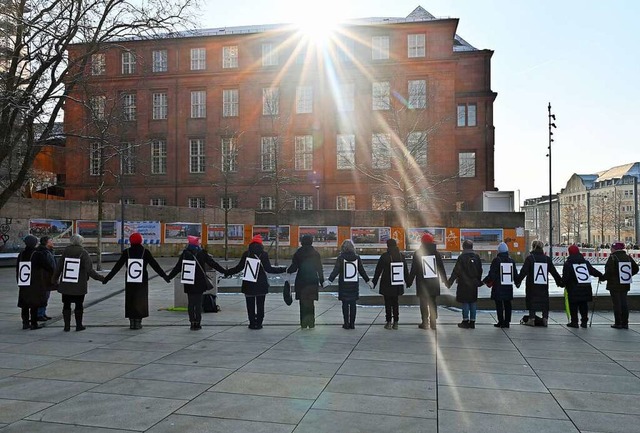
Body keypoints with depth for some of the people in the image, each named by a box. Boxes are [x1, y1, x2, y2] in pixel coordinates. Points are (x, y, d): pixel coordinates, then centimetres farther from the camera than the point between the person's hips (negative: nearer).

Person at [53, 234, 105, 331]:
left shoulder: (65, 251, -1)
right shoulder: (83, 253, -8)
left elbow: (59, 267, 4)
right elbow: (89, 270, -14)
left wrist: (55, 278, 19)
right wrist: (101, 278, -7)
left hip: (65, 285, 2)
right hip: (79, 286, -2)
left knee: (66, 305, 12)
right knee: (79, 305, 10)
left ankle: (67, 325, 13)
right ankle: (79, 325, 15)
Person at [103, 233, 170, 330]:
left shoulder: (126, 252, 1)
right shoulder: (145, 252, -2)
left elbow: (117, 266, 2)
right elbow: (155, 265, -3)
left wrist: (108, 277, 8)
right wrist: (164, 276, 2)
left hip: (129, 282, 1)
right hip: (142, 282, -1)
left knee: (130, 301, 10)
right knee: (140, 301, 7)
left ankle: (132, 322, 12)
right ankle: (138, 322, 7)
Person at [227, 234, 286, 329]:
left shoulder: (246, 254, 1)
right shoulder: (263, 254, -5)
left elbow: (239, 267, 1)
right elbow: (269, 269, -9)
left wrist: (227, 272, 14)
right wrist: (285, 269, -4)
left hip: (248, 285, 1)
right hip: (261, 285, -1)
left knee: (250, 305, 9)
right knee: (260, 305, 8)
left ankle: (252, 323, 9)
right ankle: (259, 323, 7)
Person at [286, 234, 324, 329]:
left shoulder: (298, 253, -3)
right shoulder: (315, 254, -1)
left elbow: (294, 267, -4)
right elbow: (319, 269, 0)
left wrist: (288, 271, 17)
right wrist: (322, 281, 6)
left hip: (301, 281, -1)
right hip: (313, 281, 1)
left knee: (303, 302, 8)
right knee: (310, 302, 10)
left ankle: (303, 323, 5)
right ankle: (311, 322, 2)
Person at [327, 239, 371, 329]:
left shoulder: (341, 257, -6)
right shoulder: (357, 257, 2)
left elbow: (336, 270, -10)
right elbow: (362, 271, 7)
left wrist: (329, 280, -8)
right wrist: (368, 281, 17)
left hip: (344, 284, -2)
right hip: (354, 284, 2)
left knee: (345, 304, 4)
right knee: (353, 304, 8)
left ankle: (346, 323, 5)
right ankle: (352, 323, 9)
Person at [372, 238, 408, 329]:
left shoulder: (384, 256, -9)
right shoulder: (401, 256, 4)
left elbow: (378, 270, -7)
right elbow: (405, 270, 11)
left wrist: (374, 282, 0)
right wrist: (407, 281, 21)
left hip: (387, 285, -4)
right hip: (398, 285, 4)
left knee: (388, 303, 4)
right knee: (395, 303, 12)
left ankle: (388, 323, 4)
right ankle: (395, 323, 13)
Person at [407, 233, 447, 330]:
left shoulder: (417, 253, -5)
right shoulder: (436, 253, 3)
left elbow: (413, 269, -4)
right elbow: (441, 268, 6)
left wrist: (409, 282, 3)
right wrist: (444, 280, 13)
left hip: (422, 283, -3)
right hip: (433, 282, 3)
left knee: (423, 303, 3)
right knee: (432, 303, 10)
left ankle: (425, 323, 4)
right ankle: (433, 323, 11)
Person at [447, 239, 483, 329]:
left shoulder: (461, 257, -10)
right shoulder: (477, 257, 4)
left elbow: (456, 271, -10)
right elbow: (480, 271, 10)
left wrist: (450, 282, -4)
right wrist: (478, 281, 23)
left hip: (464, 284, -4)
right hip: (474, 284, 4)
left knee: (465, 302, 2)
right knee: (473, 302, 8)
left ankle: (465, 321, 4)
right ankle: (472, 322, 12)